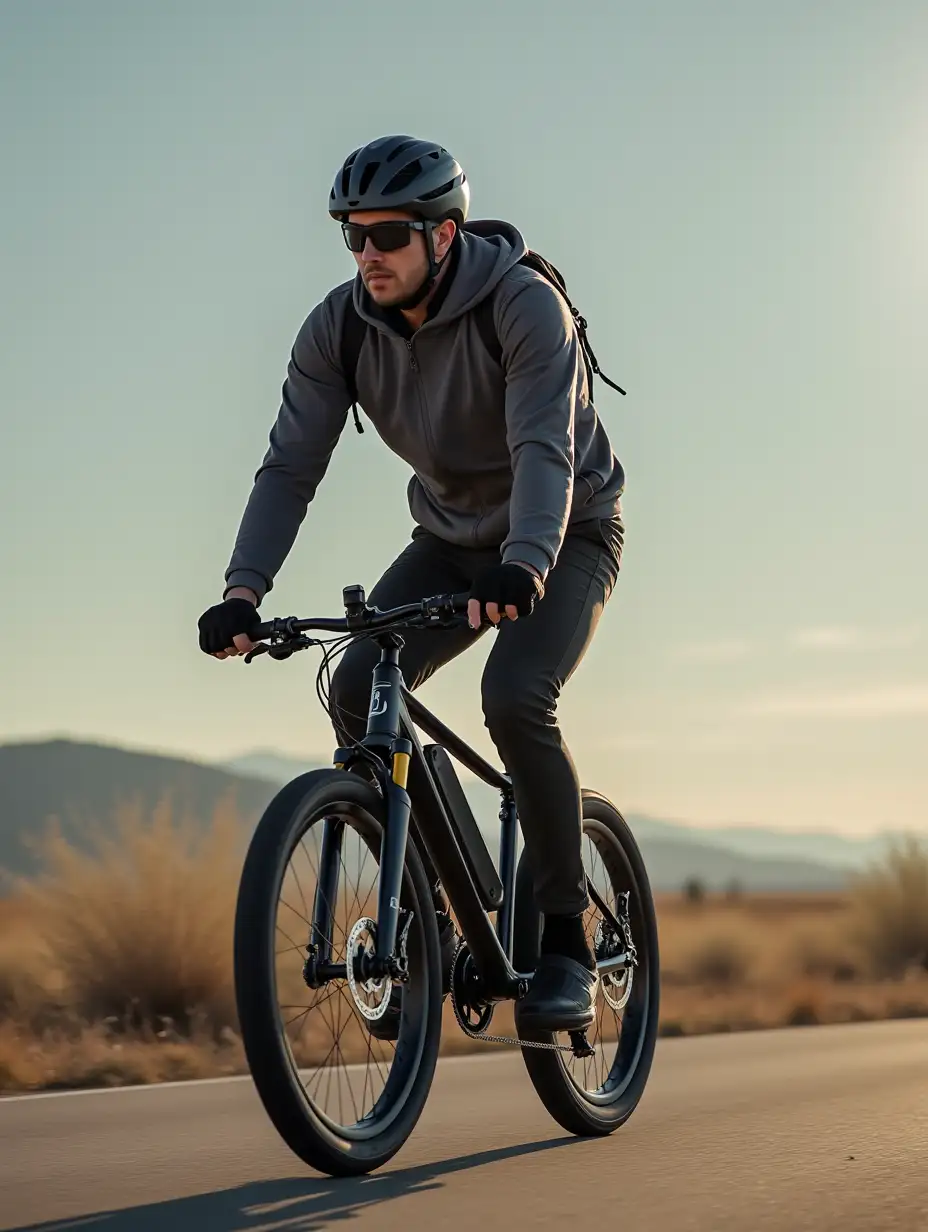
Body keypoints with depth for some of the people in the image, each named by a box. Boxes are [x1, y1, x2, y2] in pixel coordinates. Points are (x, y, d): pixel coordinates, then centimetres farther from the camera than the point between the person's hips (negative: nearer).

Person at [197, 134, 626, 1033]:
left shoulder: (525, 307, -26)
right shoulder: (339, 327, -13)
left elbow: (547, 451, -38)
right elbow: (291, 465, -18)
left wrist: (523, 564, -56)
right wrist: (242, 591, -33)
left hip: (566, 536, -5)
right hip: (452, 538, 5)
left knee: (515, 699, -29)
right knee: (358, 690, -17)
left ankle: (566, 941, -13)